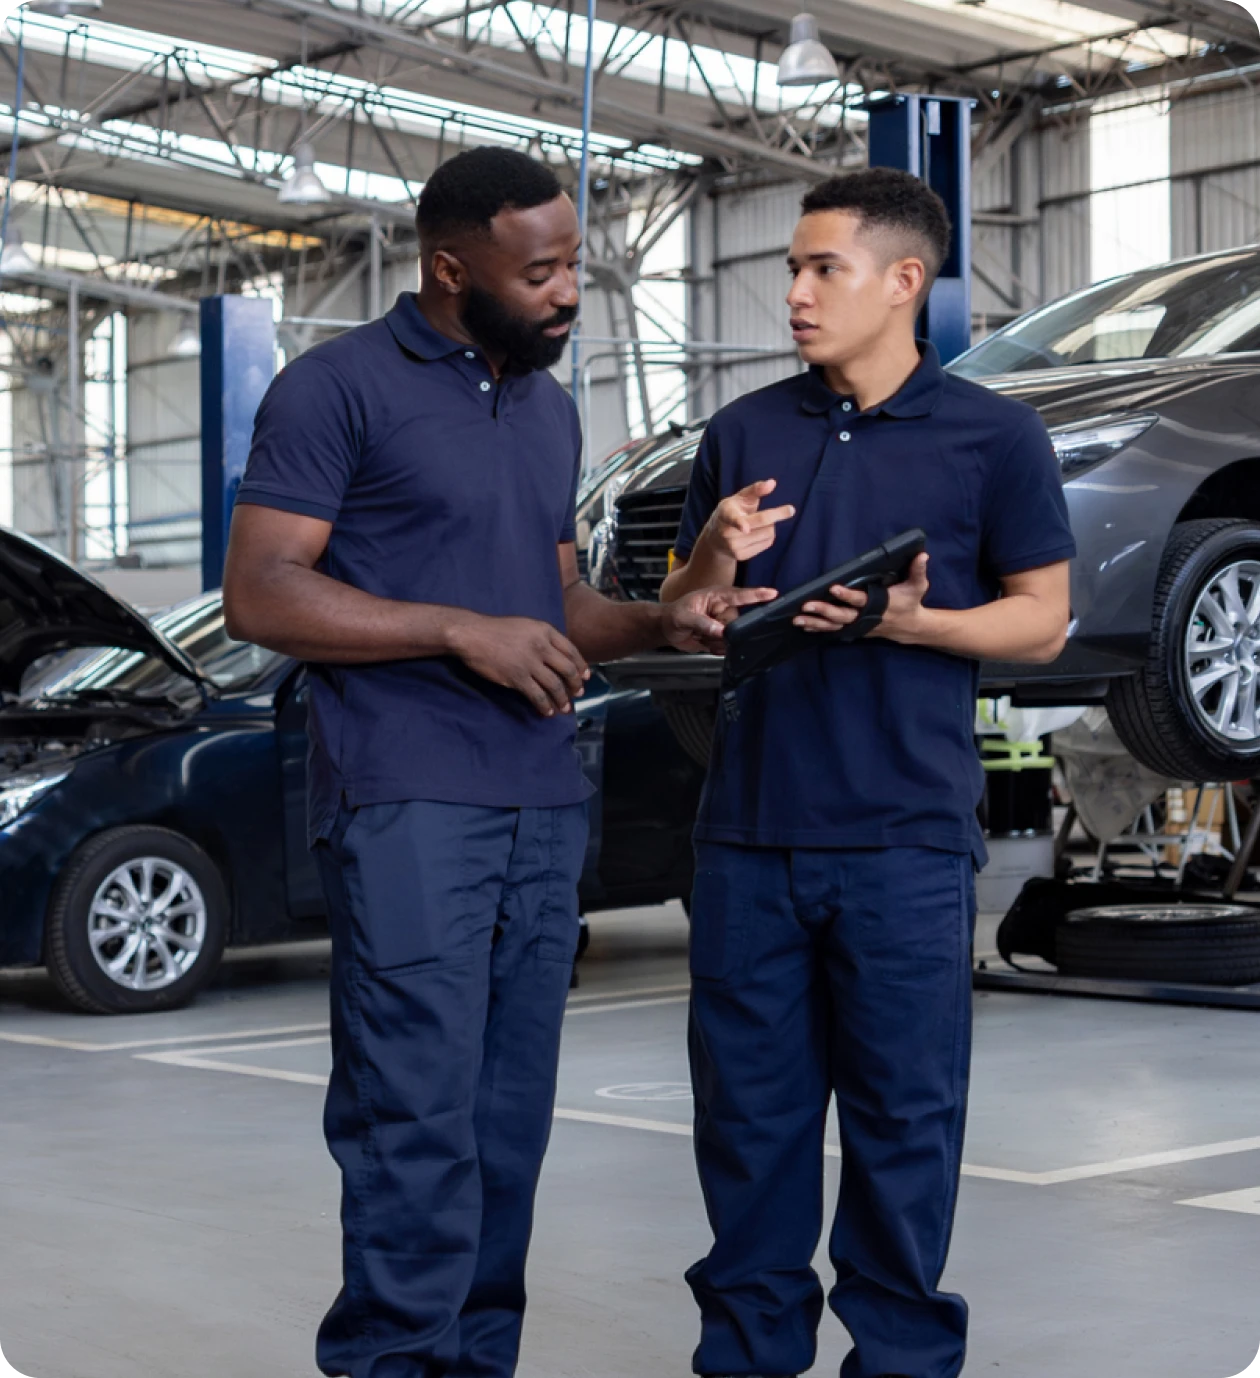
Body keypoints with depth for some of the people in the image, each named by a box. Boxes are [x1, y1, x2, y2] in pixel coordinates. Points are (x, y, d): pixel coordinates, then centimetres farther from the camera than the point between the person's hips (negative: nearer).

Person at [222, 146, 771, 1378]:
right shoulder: (339, 389, -3)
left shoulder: (549, 409, 20)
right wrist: (463, 633, -14)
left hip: (543, 808, 7)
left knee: (508, 1127, 7)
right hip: (407, 806, -7)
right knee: (419, 1122, -9)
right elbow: (258, 593, -10)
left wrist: (662, 624, 6)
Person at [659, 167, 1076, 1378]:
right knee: (748, 1099, 9)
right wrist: (714, 558, -9)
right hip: (749, 824, 3)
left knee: (903, 1108, 4)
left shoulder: (993, 437, 0)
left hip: (906, 834, -3)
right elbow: (682, 619, 14)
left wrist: (910, 620, -16)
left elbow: (1042, 620, 1)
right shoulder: (745, 431, 10)